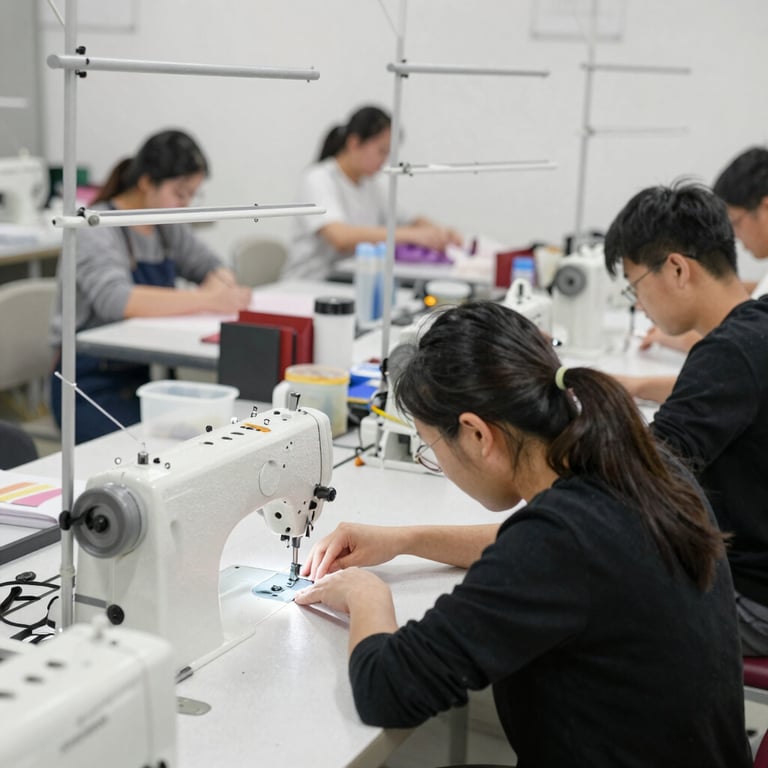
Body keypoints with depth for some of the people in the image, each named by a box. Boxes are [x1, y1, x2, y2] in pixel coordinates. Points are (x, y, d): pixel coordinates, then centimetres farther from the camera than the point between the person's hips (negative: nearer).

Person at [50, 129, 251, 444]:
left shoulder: (167, 226, 10)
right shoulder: (96, 230, -13)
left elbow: (214, 268, 17)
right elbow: (115, 300, -31)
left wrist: (218, 284, -8)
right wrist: (205, 300, -35)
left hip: (143, 376, 7)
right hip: (93, 385, -7)